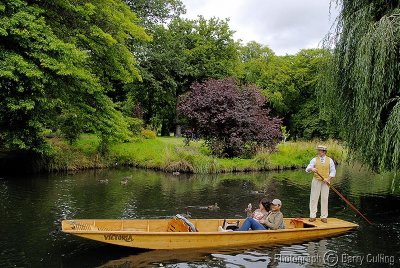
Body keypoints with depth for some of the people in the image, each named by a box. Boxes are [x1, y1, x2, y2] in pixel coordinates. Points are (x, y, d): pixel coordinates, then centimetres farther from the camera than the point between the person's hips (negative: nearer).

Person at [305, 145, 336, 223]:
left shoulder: (330, 160, 5)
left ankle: (324, 217, 12)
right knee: (314, 198, -1)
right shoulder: (314, 159, 3)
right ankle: (313, 216, 6)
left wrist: (328, 178, -11)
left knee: (325, 198, 3)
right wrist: (311, 169, -30)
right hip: (316, 181, 0)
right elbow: (307, 169, -7)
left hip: (326, 182, 0)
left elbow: (333, 171, 4)